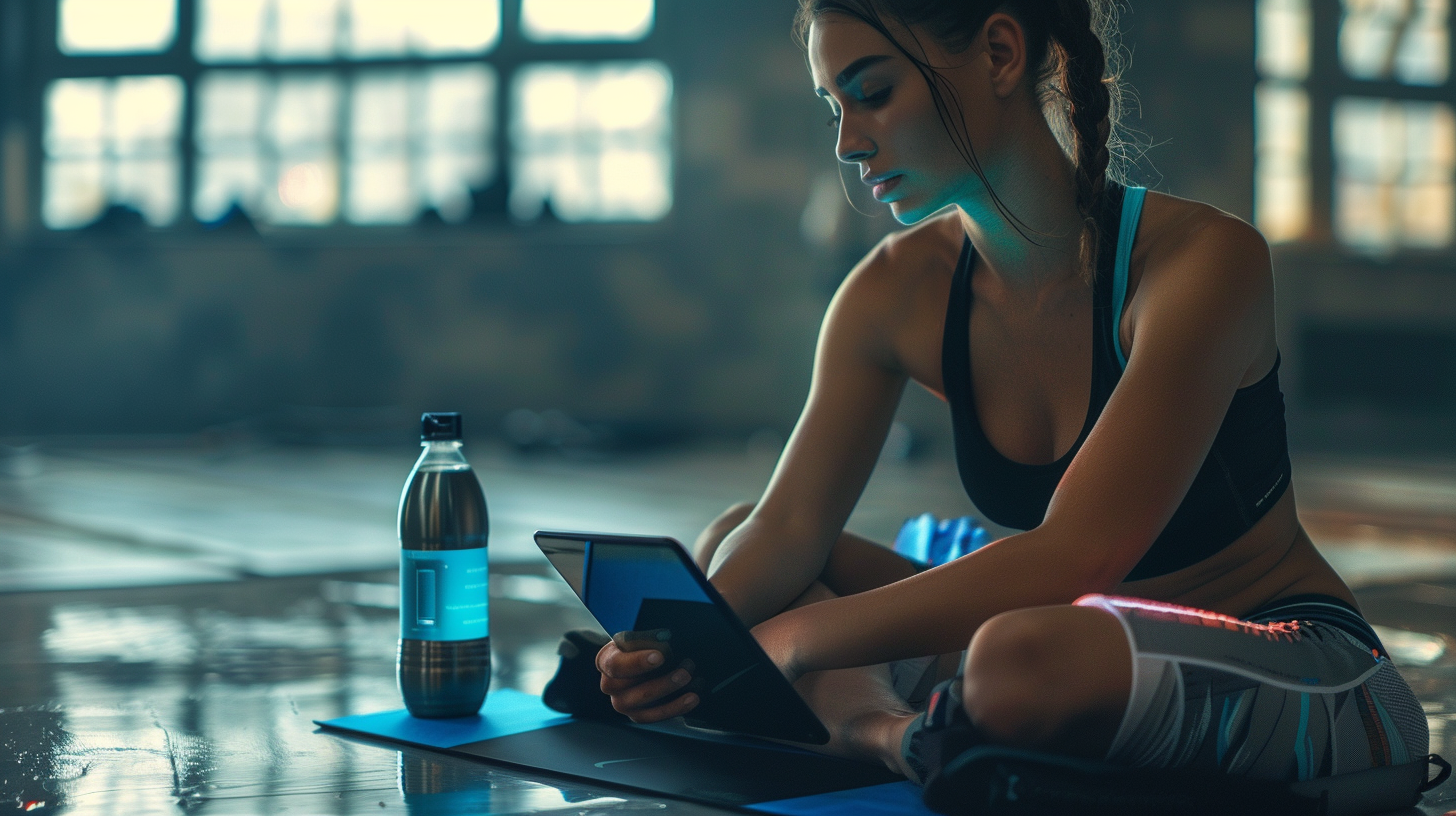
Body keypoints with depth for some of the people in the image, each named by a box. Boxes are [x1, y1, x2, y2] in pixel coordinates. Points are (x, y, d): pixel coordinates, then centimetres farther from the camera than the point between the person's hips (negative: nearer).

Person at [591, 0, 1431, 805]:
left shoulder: (1202, 258, -22)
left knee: (1021, 661, -39)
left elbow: (1074, 557, -30)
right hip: (1110, 661, 6)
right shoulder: (898, 293, -2)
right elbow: (789, 528, -5)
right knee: (734, 544, -2)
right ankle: (891, 731, -24)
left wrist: (798, 636, -31)